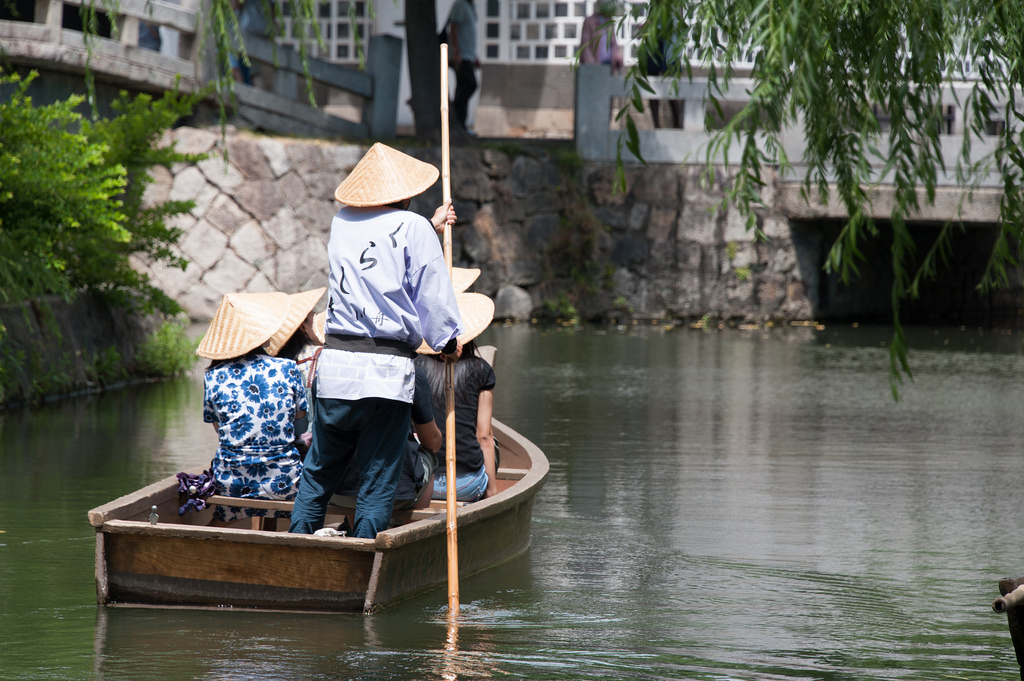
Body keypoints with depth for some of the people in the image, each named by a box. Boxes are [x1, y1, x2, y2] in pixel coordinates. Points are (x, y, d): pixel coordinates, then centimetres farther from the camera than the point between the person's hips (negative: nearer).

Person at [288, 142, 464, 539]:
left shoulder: (342, 224, 14)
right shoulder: (413, 228, -2)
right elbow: (433, 297, -1)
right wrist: (449, 340, 17)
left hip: (335, 364, 4)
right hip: (389, 372, -4)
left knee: (317, 476, 14)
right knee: (377, 485, 1)